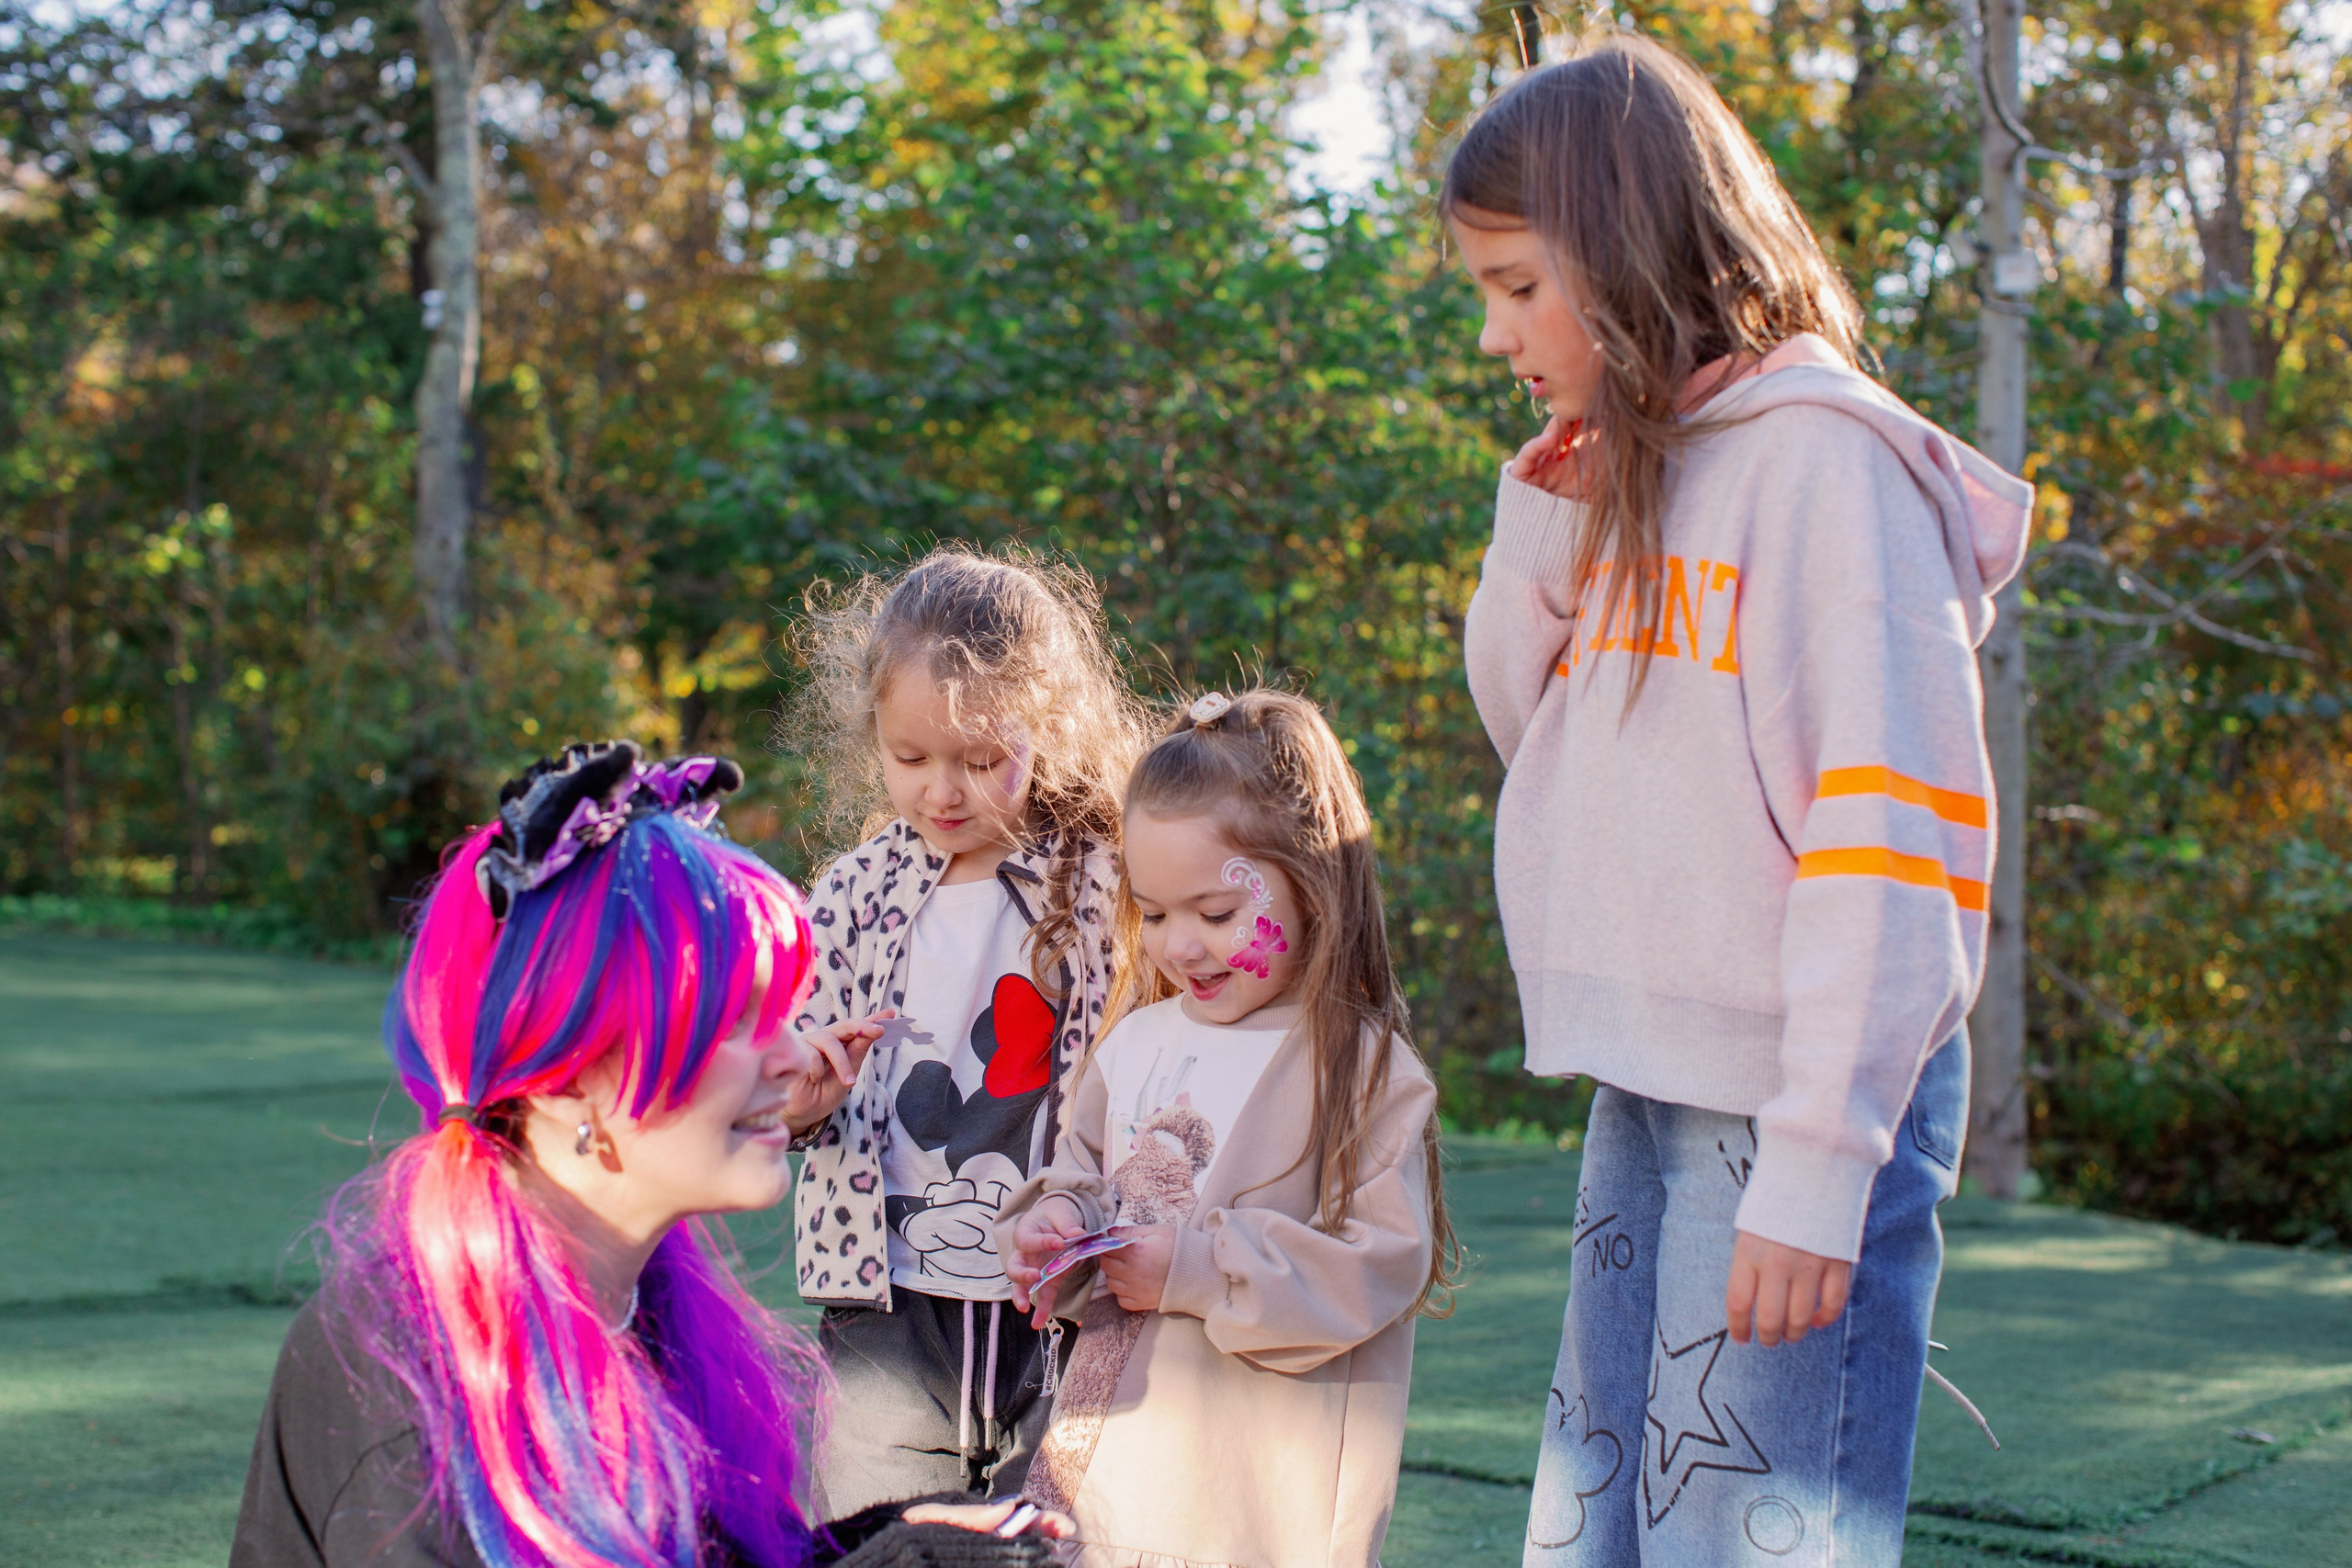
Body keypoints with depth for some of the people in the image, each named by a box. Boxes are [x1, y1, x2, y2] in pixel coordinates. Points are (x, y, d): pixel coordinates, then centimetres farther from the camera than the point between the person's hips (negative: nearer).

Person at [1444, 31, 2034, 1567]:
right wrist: (1543, 532, 6)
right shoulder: (1630, 472, 13)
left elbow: (1895, 837, -17)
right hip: (1647, 1094, 8)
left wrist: (1818, 1168, -20)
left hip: (1804, 1102, -8)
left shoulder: (1827, 457, -11)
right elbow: (1529, 722, 23)